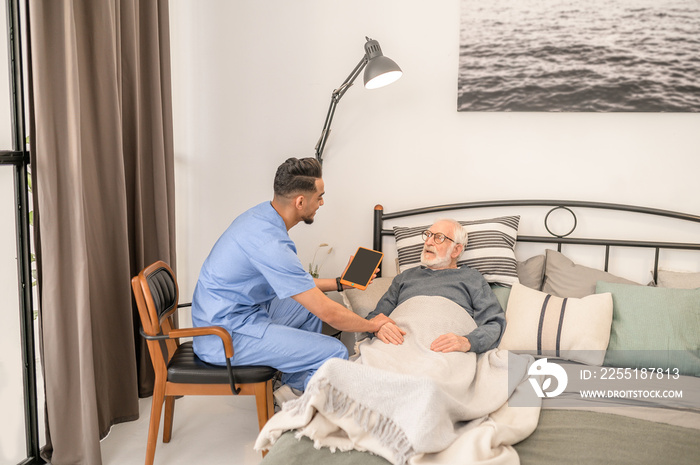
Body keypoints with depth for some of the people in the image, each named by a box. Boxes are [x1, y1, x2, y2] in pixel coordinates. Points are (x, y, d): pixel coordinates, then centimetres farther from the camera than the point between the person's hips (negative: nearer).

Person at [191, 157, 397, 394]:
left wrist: (338, 283, 19)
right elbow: (328, 313, -24)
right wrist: (372, 325, -7)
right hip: (225, 338, -10)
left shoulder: (262, 213, 2)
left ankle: (293, 387, 28)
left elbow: (290, 280, 18)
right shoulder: (269, 243, -28)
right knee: (335, 353, -17)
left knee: (310, 304, 23)